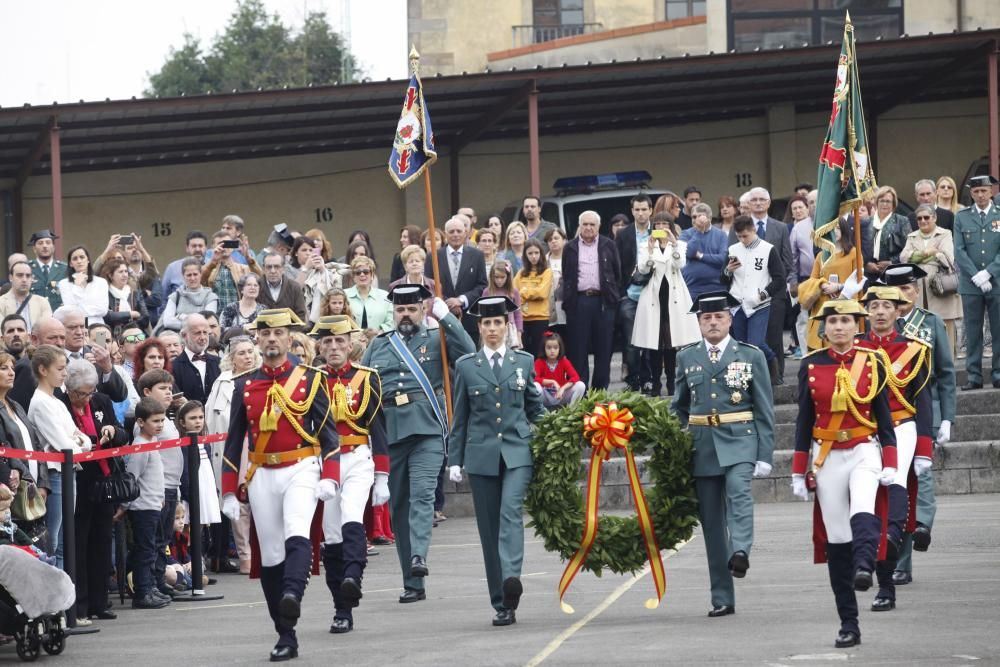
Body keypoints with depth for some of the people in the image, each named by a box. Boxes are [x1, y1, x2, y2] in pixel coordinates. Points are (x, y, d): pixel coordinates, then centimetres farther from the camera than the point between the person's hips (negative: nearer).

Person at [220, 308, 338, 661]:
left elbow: (327, 432, 1)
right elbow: (234, 440, 10)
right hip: (262, 476, 3)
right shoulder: (245, 386, 8)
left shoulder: (311, 379, 2)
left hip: (300, 471, -3)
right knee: (271, 557, 2)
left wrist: (330, 477, -11)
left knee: (297, 536, -28)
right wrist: (229, 493, 6)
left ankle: (292, 597, -46)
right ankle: (286, 636, 7)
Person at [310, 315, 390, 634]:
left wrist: (382, 478, 2)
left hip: (357, 462, -2)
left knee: (352, 520, -27)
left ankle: (352, 579, -42)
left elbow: (378, 429, 5)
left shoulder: (366, 378, 4)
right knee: (331, 538, 2)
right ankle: (342, 612, 7)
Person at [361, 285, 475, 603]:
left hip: (426, 431, -3)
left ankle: (418, 557, -32)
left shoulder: (435, 339, 9)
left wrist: (446, 316, -10)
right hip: (388, 434, 3)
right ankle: (412, 583, 9)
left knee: (422, 493, -21)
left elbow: (468, 351, -9)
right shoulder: (378, 346, 18)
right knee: (398, 505, 4)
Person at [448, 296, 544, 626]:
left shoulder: (524, 361, 9)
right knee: (489, 528, 1)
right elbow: (459, 417, 9)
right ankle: (502, 604, 6)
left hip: (517, 452, -1)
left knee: (511, 511, -24)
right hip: (481, 456, 1)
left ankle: (511, 576, -38)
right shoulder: (466, 366, 7)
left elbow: (536, 409, 15)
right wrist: (454, 459, 5)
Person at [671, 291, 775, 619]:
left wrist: (765, 455, -4)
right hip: (702, 445, 2)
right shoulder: (687, 358, 11)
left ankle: (740, 552, -48)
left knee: (738, 491, -33)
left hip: (739, 442, -2)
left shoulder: (751, 356, 4)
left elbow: (765, 411, 3)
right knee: (712, 524, 2)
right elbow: (679, 408, 19)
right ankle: (722, 599, 5)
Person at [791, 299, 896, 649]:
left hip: (863, 452, -1)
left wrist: (890, 464, -3)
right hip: (827, 458, 1)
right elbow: (804, 421, 6)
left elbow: (884, 417, 5)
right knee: (837, 540, -1)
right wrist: (798, 473, 4)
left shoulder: (872, 363, 2)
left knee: (862, 513, -32)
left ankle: (863, 567, -54)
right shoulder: (811, 366, 3)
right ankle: (849, 625, 2)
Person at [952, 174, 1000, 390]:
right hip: (970, 284, 1)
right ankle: (974, 376, 4)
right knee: (973, 332, 1)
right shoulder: (961, 217, 7)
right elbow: (959, 251, 1)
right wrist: (976, 277, -9)